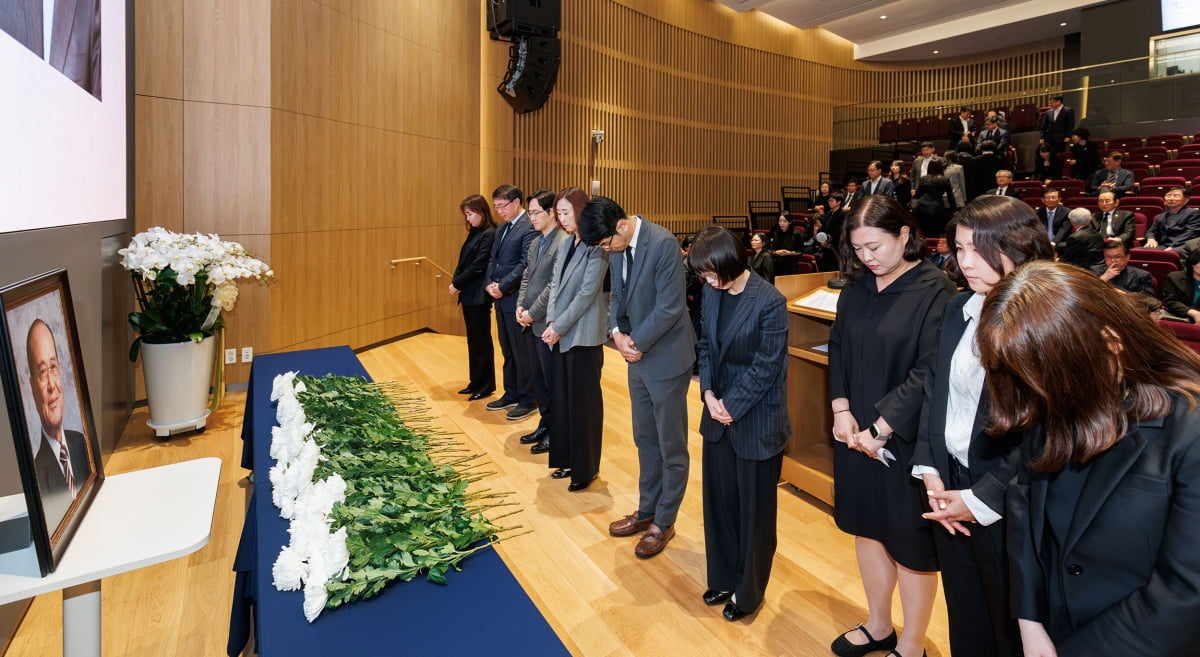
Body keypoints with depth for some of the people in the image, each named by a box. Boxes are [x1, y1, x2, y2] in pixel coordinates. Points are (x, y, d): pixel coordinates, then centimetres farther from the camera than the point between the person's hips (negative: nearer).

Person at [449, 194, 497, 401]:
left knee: (481, 340, 1)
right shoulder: (474, 233, 14)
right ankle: (476, 382, 23)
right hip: (468, 293, 9)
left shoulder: (489, 234, -14)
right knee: (472, 340, 14)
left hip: (479, 295, -9)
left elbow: (478, 266, -18)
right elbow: (464, 261, 13)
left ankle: (485, 385, 12)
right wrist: (456, 282, -2)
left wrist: (457, 284, -12)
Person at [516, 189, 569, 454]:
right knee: (539, 379, 17)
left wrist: (533, 313, -15)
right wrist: (520, 306, 3)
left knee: (553, 381, 4)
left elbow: (554, 285, -19)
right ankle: (545, 425, 30)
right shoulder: (535, 242, 14)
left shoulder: (564, 242, -16)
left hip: (548, 323, -9)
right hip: (531, 323, 9)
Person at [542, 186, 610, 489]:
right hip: (560, 333, 7)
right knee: (561, 397, 12)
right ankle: (567, 459, 27)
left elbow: (587, 293, -16)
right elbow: (554, 285, 10)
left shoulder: (596, 246, -12)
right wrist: (550, 322, -3)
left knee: (583, 400, 3)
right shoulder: (564, 244, 11)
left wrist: (560, 326, -15)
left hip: (583, 334, -7)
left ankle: (585, 468, 16)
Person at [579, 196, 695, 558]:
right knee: (645, 441, 19)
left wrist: (637, 343, -14)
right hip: (638, 357, 8)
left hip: (665, 359, -8)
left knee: (671, 446, 8)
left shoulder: (662, 243, -22)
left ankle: (664, 522, 24)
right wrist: (617, 331, -7)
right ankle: (646, 511, 36)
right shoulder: (620, 246, 2)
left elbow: (670, 307, -23)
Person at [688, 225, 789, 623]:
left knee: (753, 508, 10)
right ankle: (724, 578, 37)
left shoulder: (770, 302, -18)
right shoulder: (712, 294, 1)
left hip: (756, 421, -6)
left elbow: (766, 367, -17)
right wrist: (708, 394, -6)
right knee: (719, 500, 17)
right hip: (718, 415, 6)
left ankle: (749, 591, 30)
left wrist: (730, 405, -13)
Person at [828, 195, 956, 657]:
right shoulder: (856, 286, 4)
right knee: (867, 526, 17)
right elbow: (837, 350, 6)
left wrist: (881, 428, -18)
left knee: (910, 541, 9)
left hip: (907, 437, -5)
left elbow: (930, 372, -18)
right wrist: (842, 410, -6)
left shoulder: (935, 291, -13)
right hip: (855, 431, 6)